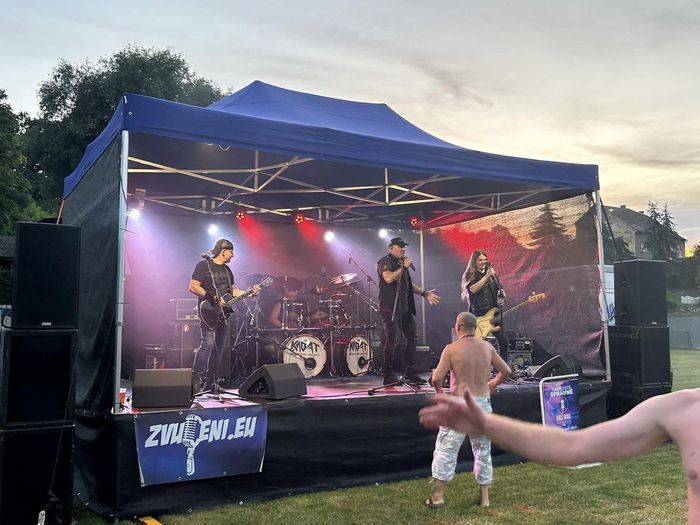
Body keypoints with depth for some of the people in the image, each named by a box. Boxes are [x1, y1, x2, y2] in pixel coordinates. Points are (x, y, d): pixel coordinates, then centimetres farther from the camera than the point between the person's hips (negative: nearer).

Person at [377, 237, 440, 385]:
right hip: (390, 307, -9)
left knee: (412, 337, 8)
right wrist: (403, 267, -16)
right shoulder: (385, 262, -6)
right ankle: (389, 376, -1)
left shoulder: (402, 263, 20)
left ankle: (409, 373, 16)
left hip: (404, 307, 9)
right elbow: (388, 278, -24)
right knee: (391, 340, -8)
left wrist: (423, 293, 18)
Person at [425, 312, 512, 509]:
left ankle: (438, 496, 8)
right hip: (483, 403, 4)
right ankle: (484, 497, 22)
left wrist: (439, 391, 5)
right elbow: (506, 371, 8)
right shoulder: (487, 347, 2)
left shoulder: (451, 349, -9)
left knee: (445, 449, 6)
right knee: (483, 451, 15)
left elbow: (436, 378, -15)